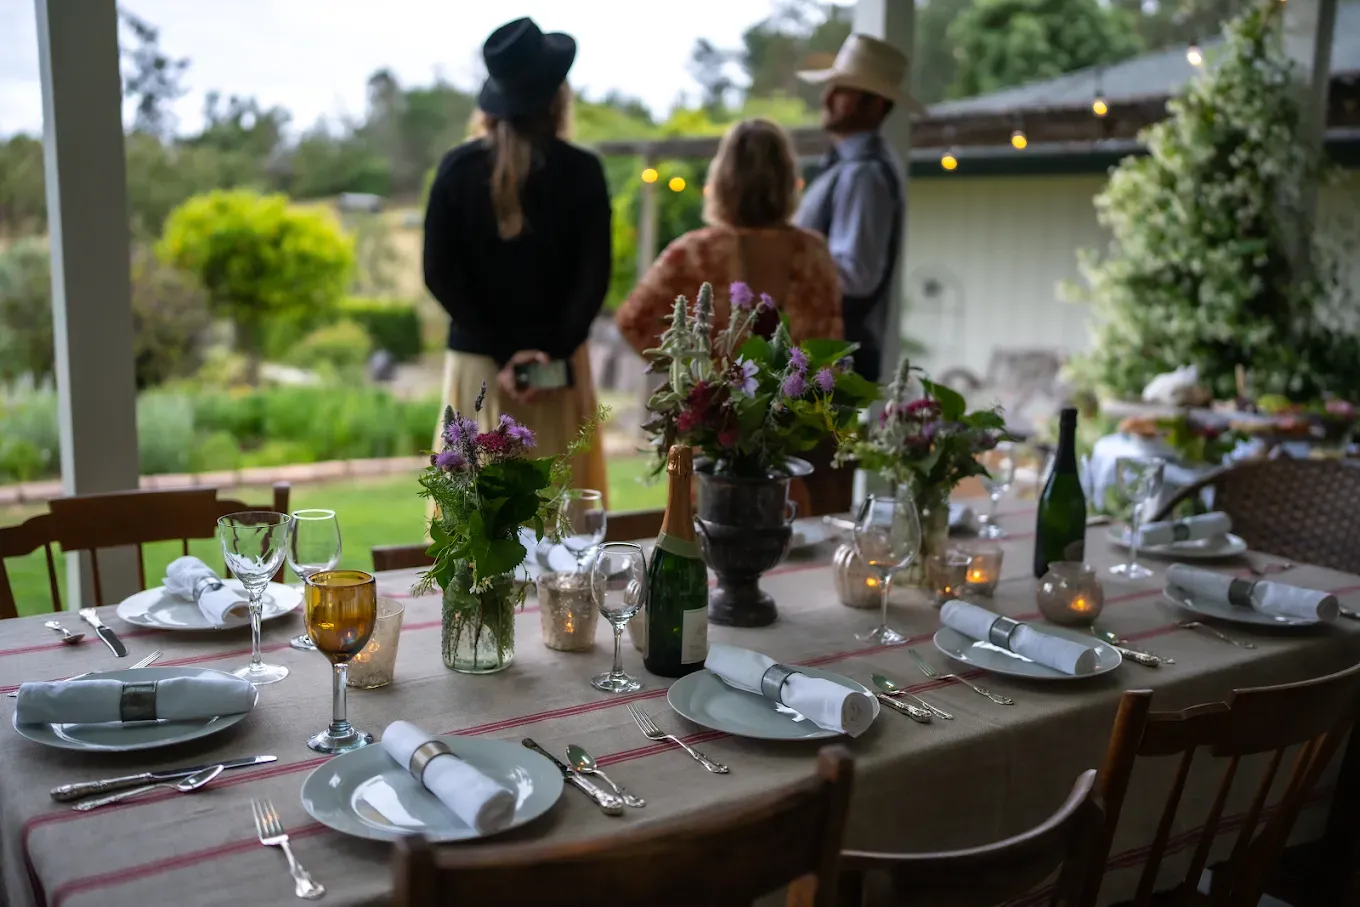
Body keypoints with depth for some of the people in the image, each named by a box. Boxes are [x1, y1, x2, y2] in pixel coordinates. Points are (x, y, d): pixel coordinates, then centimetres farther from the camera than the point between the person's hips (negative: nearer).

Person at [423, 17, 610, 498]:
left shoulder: (458, 166, 0)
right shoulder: (582, 170, -3)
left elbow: (441, 273, -5)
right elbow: (594, 277, -10)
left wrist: (500, 354, -7)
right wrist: (553, 350, -9)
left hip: (475, 361, 1)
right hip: (557, 363, -1)